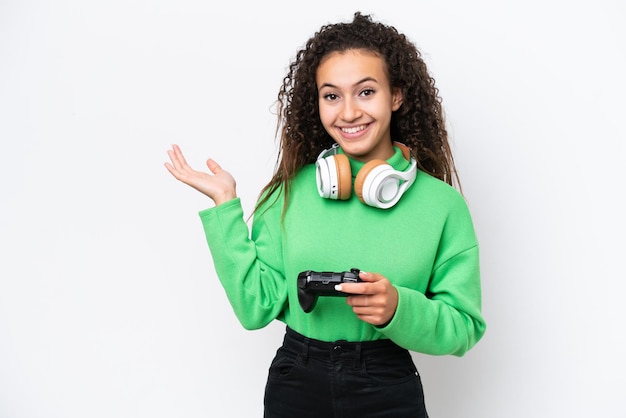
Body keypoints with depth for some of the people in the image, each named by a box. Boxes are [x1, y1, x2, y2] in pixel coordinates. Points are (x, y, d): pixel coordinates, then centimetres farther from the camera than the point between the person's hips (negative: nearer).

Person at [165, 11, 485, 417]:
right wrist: (224, 204, -9)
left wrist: (398, 308, -23)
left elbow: (464, 327, -5)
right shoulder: (292, 190, -4)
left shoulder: (441, 204, -8)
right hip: (294, 385, 1)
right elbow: (256, 307, -7)